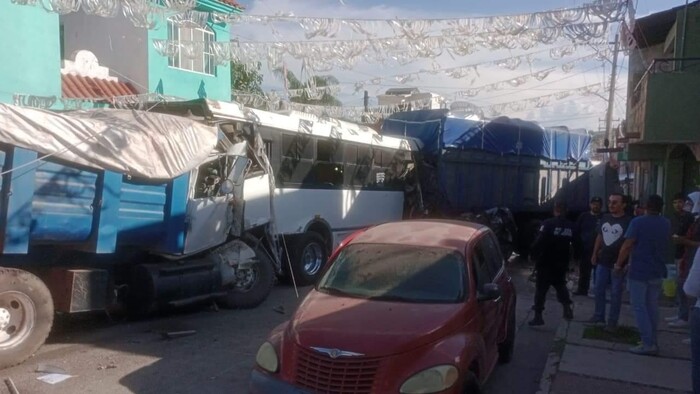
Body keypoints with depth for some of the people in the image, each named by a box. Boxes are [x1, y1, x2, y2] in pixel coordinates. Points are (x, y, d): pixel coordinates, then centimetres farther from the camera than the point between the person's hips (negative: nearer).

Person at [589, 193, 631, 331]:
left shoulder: (628, 221, -11)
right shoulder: (604, 218, 7)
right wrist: (594, 254, 14)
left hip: (618, 263, -6)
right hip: (602, 261, 6)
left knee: (615, 293, 4)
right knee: (599, 289, 12)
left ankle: (612, 321, 13)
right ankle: (599, 315, 26)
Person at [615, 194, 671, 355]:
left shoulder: (638, 222, -14)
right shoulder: (666, 224, 6)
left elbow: (627, 246, -17)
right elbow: (667, 245, 19)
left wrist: (619, 264, -7)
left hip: (639, 271, -6)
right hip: (657, 271, 6)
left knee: (639, 307, -1)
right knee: (652, 307, 14)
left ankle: (648, 344, -3)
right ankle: (653, 342, 20)